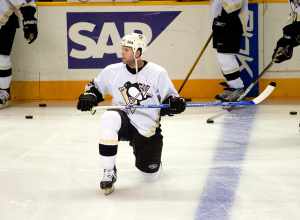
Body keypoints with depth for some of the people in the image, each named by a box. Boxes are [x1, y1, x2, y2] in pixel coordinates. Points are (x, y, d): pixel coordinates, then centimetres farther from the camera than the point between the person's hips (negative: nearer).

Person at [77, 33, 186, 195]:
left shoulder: (157, 73, -9)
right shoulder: (113, 71, -5)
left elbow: (170, 99, -3)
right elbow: (96, 86, 9)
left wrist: (175, 103, -25)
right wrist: (89, 96, -11)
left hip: (148, 129, 0)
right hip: (124, 121, 0)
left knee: (151, 174, 5)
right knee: (109, 118, -36)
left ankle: (140, 148, 43)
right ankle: (109, 173, -23)